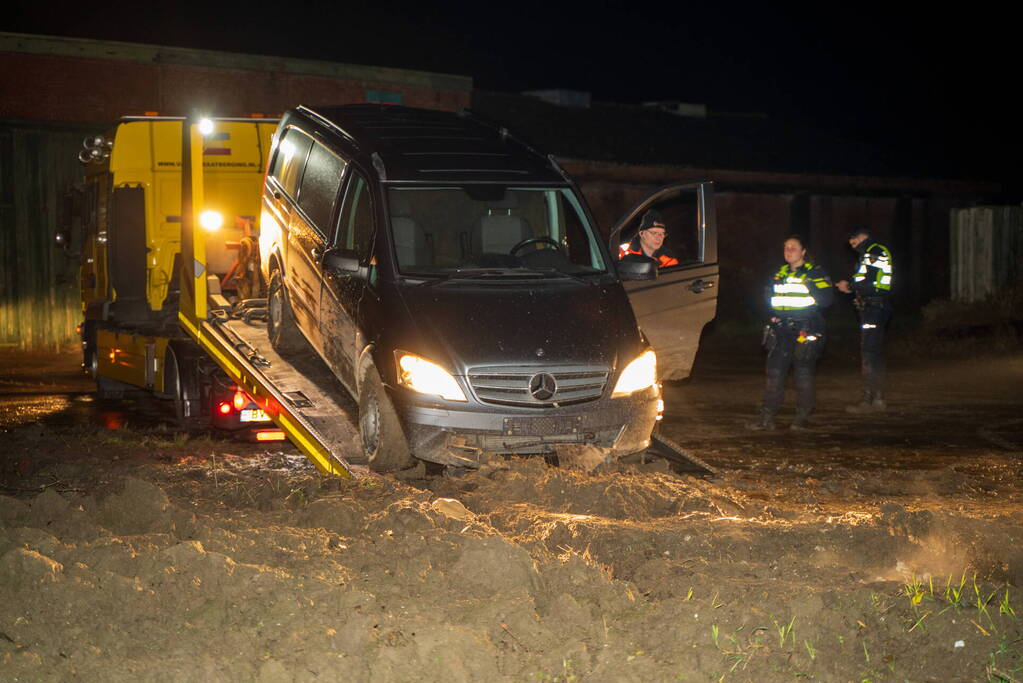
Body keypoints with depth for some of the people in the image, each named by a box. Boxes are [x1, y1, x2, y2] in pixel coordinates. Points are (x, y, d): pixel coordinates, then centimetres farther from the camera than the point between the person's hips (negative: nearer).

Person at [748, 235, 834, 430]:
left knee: (804, 374, -2)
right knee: (774, 373, 0)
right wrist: (774, 315, 3)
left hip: (805, 331, -5)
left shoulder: (815, 273, -1)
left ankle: (803, 417, 7)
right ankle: (767, 417, 1)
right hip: (782, 330, 5)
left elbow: (827, 299, -10)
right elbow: (769, 299, 21)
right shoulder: (780, 274, 17)